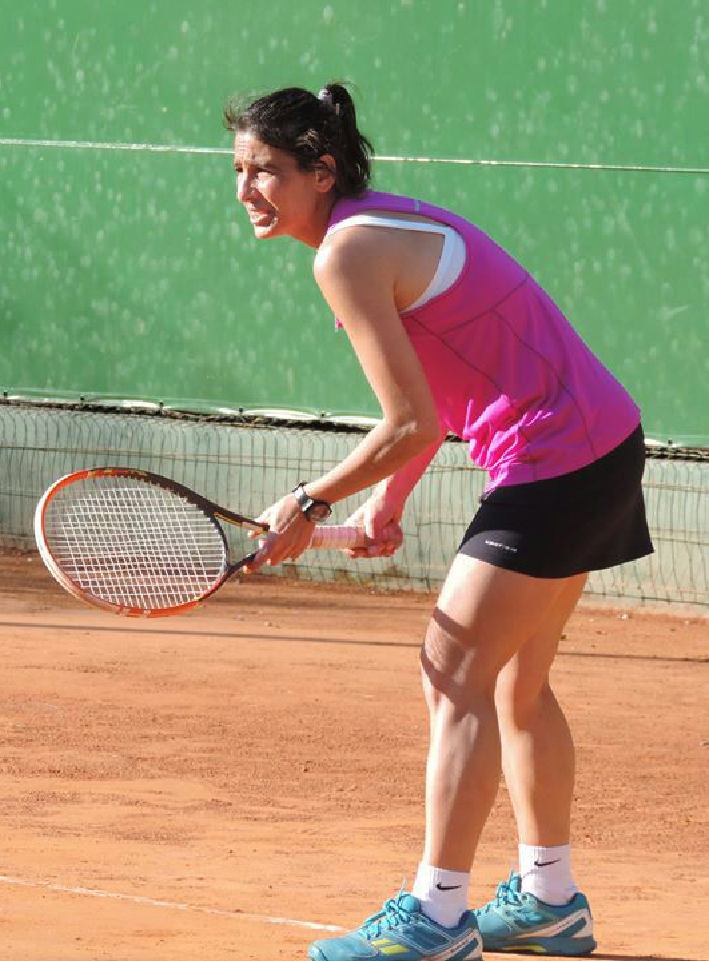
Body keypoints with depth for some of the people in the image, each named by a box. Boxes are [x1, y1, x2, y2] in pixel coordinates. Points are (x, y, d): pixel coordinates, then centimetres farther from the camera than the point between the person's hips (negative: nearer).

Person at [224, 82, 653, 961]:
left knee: (455, 674, -8)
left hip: (553, 462, -10)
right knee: (514, 683, 18)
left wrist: (312, 502, -6)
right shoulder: (392, 225, 13)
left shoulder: (347, 254, -17)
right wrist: (387, 503, 15)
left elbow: (411, 427, -18)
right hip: (600, 444, 10)